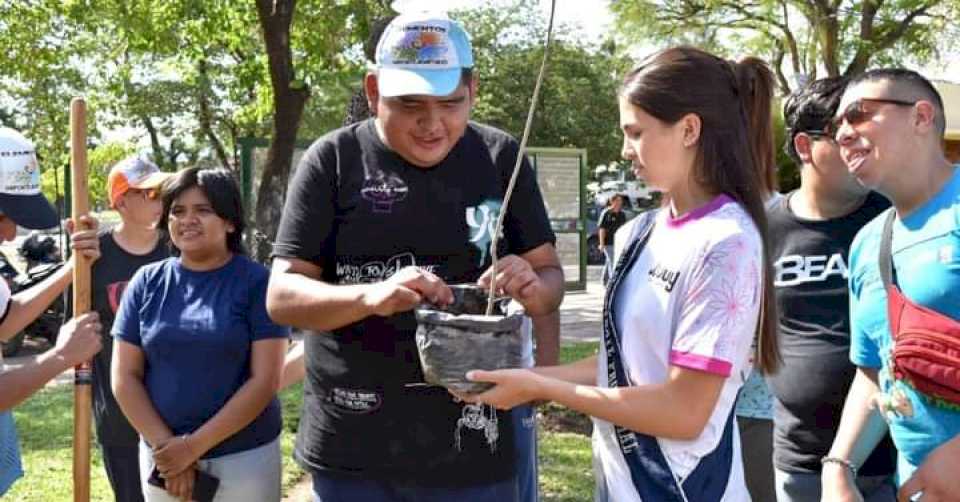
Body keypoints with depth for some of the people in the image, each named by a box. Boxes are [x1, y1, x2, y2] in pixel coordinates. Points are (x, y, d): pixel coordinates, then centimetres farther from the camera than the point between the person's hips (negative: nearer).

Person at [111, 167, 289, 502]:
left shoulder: (257, 282, -8)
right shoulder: (147, 283, 2)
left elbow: (265, 380, -11)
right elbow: (125, 377, 2)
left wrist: (195, 446, -14)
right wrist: (165, 446, -8)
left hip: (244, 456, -3)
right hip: (162, 456, 3)